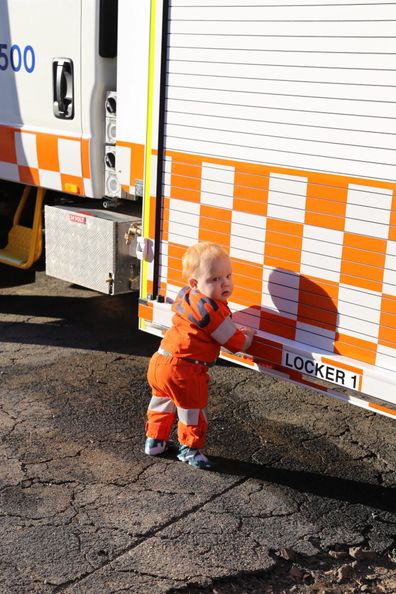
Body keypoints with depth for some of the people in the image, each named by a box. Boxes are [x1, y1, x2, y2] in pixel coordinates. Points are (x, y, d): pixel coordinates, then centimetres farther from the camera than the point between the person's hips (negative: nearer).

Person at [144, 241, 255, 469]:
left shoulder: (186, 297, 8)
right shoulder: (212, 311, -20)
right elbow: (235, 343, -11)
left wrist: (237, 331, 21)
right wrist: (248, 337, 10)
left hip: (160, 361, 9)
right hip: (183, 371, -9)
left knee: (163, 403, 28)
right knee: (193, 409, 12)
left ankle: (155, 440, 43)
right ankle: (190, 449, 27)